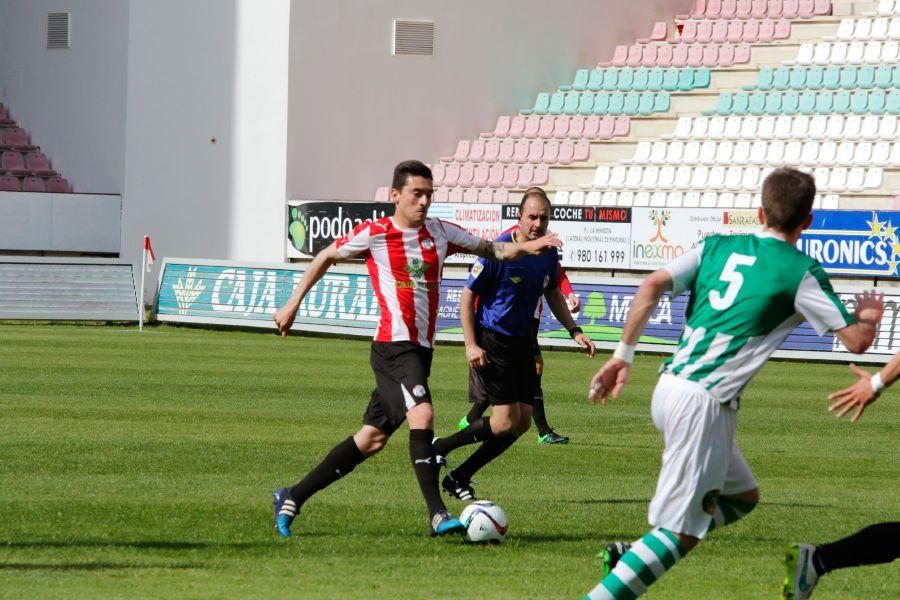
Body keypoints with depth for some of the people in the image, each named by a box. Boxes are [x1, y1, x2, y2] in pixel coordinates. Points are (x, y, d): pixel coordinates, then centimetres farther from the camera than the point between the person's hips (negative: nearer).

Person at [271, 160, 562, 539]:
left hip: (421, 350, 7)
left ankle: (291, 499, 20)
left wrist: (524, 248, -2)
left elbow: (488, 249, 18)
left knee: (373, 438, 9)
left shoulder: (440, 233, 11)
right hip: (393, 346, -7)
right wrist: (292, 306, 13)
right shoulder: (374, 234, -3)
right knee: (422, 414, -26)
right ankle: (438, 515, -28)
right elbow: (326, 258, 10)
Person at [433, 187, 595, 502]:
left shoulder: (548, 254, 3)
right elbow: (468, 295, -12)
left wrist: (574, 331, 11)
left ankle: (459, 477, 13)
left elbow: (553, 295, 21)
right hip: (491, 343, -7)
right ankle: (439, 448, 6)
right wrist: (471, 345, -17)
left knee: (522, 422, 4)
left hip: (522, 342, 7)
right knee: (506, 421, -13)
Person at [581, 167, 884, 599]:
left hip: (669, 387, 8)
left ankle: (631, 558, 13)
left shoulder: (718, 246, 13)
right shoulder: (801, 272, -2)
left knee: (742, 497, 22)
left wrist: (623, 356, 7)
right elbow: (857, 340, -1)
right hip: (705, 402, -8)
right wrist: (869, 316, 22)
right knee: (681, 533, -5)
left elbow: (652, 286, 3)